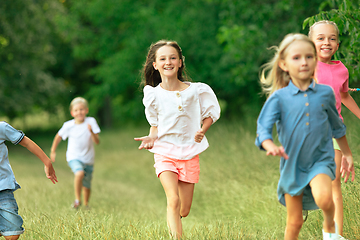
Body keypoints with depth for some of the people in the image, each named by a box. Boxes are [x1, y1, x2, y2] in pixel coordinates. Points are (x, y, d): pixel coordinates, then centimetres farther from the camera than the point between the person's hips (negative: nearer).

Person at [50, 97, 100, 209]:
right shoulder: (68, 125, -10)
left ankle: (86, 205, 40)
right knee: (79, 173, -32)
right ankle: (77, 199, -15)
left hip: (88, 159, 2)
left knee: (86, 186, 12)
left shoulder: (91, 121, -11)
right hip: (74, 157, -2)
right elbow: (58, 137, 9)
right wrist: (53, 151, 16)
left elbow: (97, 142, -15)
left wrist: (92, 132, -34)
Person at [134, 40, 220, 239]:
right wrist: (151, 138, -9)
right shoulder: (154, 95, -1)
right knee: (173, 200, -24)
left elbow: (210, 114, 8)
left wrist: (202, 131, -11)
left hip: (189, 153, 1)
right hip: (165, 152, -1)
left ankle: (172, 222, 39)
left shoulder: (195, 91, -3)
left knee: (184, 211, 5)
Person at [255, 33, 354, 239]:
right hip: (292, 164, 0)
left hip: (321, 161, 0)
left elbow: (337, 126, 16)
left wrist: (348, 154, 25)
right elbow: (263, 128, -15)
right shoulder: (279, 97, -6)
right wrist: (270, 146, -37)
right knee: (295, 223, 6)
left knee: (324, 198, -29)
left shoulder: (325, 93, 1)